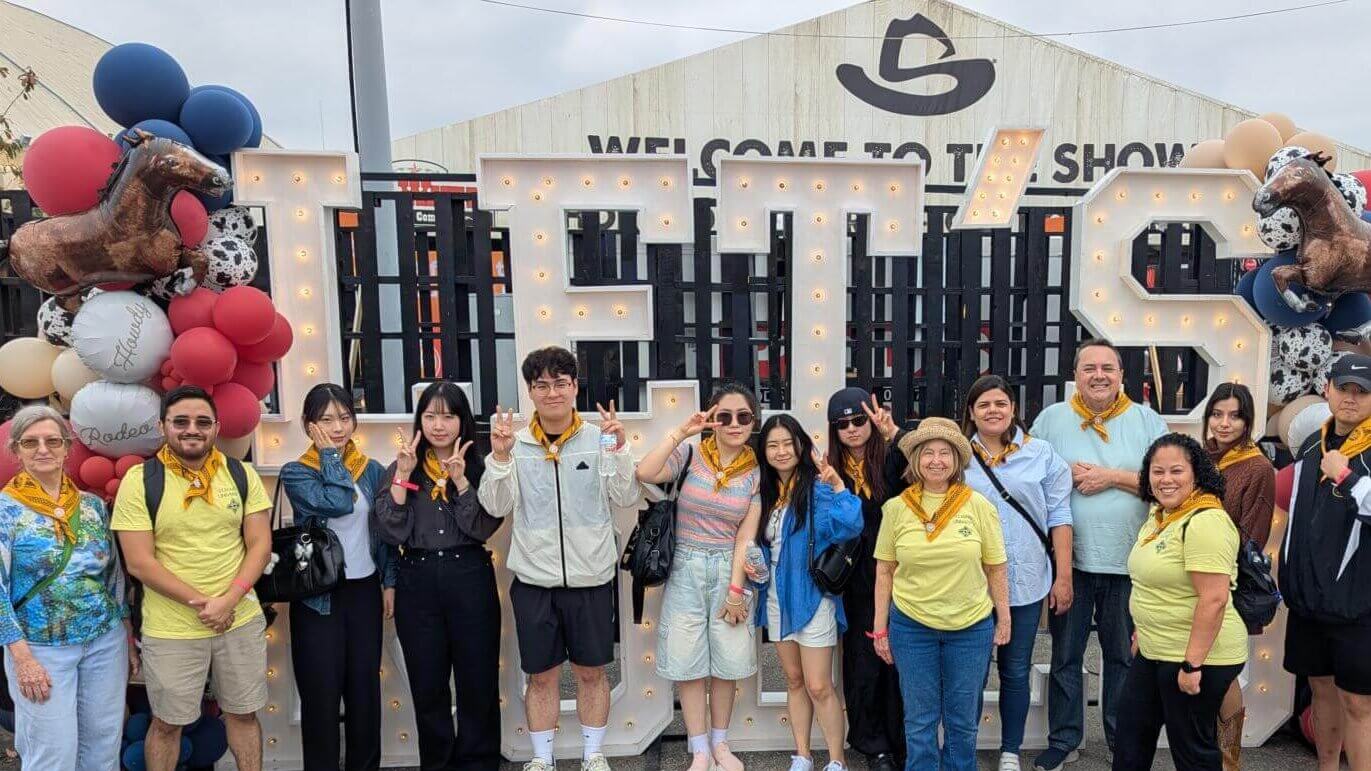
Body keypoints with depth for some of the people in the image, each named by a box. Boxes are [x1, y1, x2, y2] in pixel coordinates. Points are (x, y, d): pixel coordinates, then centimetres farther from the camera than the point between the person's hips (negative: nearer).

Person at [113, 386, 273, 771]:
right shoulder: (140, 479, -8)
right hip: (171, 631, -2)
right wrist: (200, 602, -16)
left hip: (242, 621, 2)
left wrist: (228, 600, -15)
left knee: (243, 713, 16)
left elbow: (260, 544, -1)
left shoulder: (242, 474, -1)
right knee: (166, 723, 15)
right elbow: (139, 563, -11)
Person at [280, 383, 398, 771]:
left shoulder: (372, 470, 4)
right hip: (318, 595, -3)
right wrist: (330, 455, -14)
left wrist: (389, 582, 5)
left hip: (365, 591, 3)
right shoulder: (295, 473, -5)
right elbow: (335, 503, -24)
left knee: (365, 689, 10)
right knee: (321, 693, 4)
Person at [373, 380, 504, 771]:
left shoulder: (480, 467, 0)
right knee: (427, 685, 12)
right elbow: (391, 532, -6)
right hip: (417, 582, 2)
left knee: (477, 681, 7)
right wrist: (403, 475, -12)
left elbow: (483, 528, -10)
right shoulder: (401, 468, 4)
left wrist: (460, 479, -18)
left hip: (470, 579, -1)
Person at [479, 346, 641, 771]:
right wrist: (499, 457, -20)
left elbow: (627, 498, -9)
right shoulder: (517, 444, -2)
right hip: (533, 580, 0)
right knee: (541, 675, 12)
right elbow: (495, 507, -7)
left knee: (591, 672, 13)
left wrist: (618, 449, -22)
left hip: (591, 579, 0)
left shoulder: (598, 438, -4)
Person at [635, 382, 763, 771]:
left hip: (729, 571, 2)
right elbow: (645, 473, -24)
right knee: (687, 664, 4)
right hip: (685, 571, -1)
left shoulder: (755, 472, 0)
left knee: (728, 663, 10)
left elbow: (746, 535, -2)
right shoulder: (691, 454, -6)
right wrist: (681, 432, -23)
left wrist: (736, 589, -6)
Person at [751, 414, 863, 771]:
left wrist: (837, 484, -37)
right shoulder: (766, 492, 5)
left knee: (819, 687, -1)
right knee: (794, 681, 17)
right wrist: (750, 563, 0)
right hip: (776, 597, 6)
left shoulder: (817, 488, -14)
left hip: (811, 597, -6)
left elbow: (849, 526, -31)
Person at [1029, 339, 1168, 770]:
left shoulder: (1146, 420, 2)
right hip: (1069, 558, 1)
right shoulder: (1052, 418, 3)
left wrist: (1114, 477, -13)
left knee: (1124, 656, 13)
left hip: (1127, 561, 0)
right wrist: (1065, 474, -11)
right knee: (1065, 655, 9)